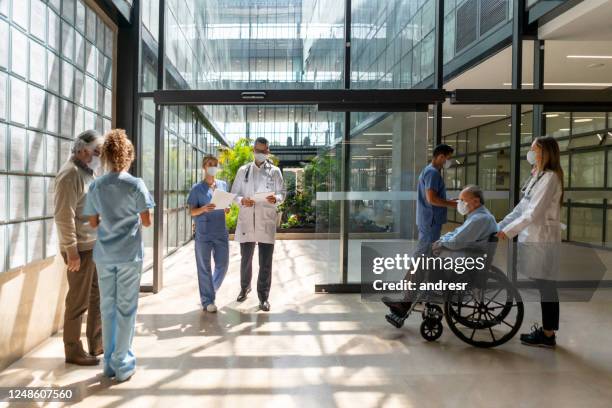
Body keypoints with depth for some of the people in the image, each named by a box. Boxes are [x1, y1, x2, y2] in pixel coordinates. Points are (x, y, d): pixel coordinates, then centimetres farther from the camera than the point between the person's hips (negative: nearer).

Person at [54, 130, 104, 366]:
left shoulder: (86, 172, 14)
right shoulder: (70, 174, -14)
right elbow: (64, 215, -20)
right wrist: (71, 251, -20)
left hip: (94, 246, 9)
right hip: (80, 249, -9)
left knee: (97, 296, 16)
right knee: (79, 301, 2)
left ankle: (96, 344, 28)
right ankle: (73, 351, 16)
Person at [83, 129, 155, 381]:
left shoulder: (96, 186, 2)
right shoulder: (136, 185, -9)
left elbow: (93, 223, 6)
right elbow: (146, 222, -7)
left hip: (104, 255, 4)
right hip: (129, 255, -3)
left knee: (107, 307, 12)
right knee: (126, 308, 4)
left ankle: (109, 363, 21)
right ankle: (122, 365, 11)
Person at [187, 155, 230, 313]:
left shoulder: (223, 185, 11)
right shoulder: (197, 188, -1)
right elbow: (192, 212, -1)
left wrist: (226, 208, -6)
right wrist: (203, 209, -20)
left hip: (221, 232, 4)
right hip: (203, 233, -4)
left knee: (222, 264, 7)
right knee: (204, 267, 2)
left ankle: (210, 290, 31)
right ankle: (207, 301, 12)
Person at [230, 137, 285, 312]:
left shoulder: (275, 171, 7)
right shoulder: (243, 170, 10)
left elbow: (282, 193, 6)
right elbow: (234, 193, 9)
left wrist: (276, 198, -17)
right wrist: (242, 200, -12)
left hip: (266, 222, -1)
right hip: (246, 220, 2)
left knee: (265, 262, -1)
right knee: (246, 258, 13)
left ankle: (263, 297, 10)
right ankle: (244, 288, 35)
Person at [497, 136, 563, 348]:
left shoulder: (550, 177, -12)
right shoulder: (537, 177, 17)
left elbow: (534, 213, -18)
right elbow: (521, 208, 17)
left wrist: (509, 231, -16)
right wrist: (500, 226, 11)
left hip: (542, 240, -9)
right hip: (532, 238, 9)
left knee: (546, 287, -1)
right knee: (543, 286, 13)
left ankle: (548, 335, 8)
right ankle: (546, 330, 21)